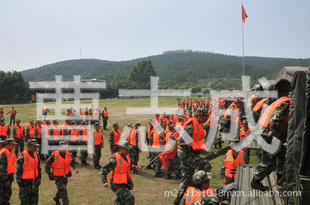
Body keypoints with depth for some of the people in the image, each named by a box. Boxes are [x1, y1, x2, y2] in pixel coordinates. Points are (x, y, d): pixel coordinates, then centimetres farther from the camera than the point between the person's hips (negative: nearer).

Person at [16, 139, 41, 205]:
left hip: (34, 181, 6)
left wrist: (39, 178, 13)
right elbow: (18, 172, -14)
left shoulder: (35, 154, 3)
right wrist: (20, 185, -13)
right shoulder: (22, 157, -17)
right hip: (25, 182, -6)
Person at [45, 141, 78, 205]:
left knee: (61, 190, 24)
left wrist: (75, 168, -10)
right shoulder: (54, 156, -22)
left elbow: (72, 162, 8)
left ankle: (56, 199, 51)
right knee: (63, 191, -8)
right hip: (58, 177, -5)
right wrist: (50, 175, -8)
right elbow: (47, 165, -10)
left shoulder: (69, 154, -9)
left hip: (65, 176, 5)